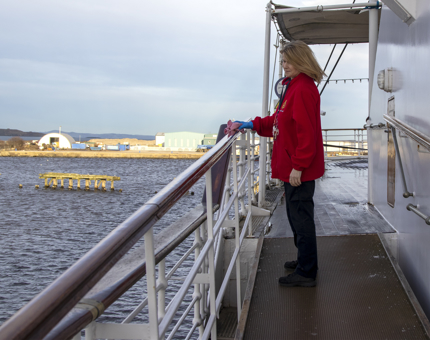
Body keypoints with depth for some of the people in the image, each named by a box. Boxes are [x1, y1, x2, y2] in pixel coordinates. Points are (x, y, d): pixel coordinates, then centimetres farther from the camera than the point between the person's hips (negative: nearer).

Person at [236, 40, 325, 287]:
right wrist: (254, 125, 10)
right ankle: (306, 260, 36)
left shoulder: (304, 89, -19)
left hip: (300, 169, -11)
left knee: (301, 216, -2)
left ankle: (306, 273, 9)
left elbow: (306, 132, -24)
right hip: (292, 166, 11)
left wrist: (298, 166, -23)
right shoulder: (294, 86, 15)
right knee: (296, 214, 21)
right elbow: (280, 121, 20)